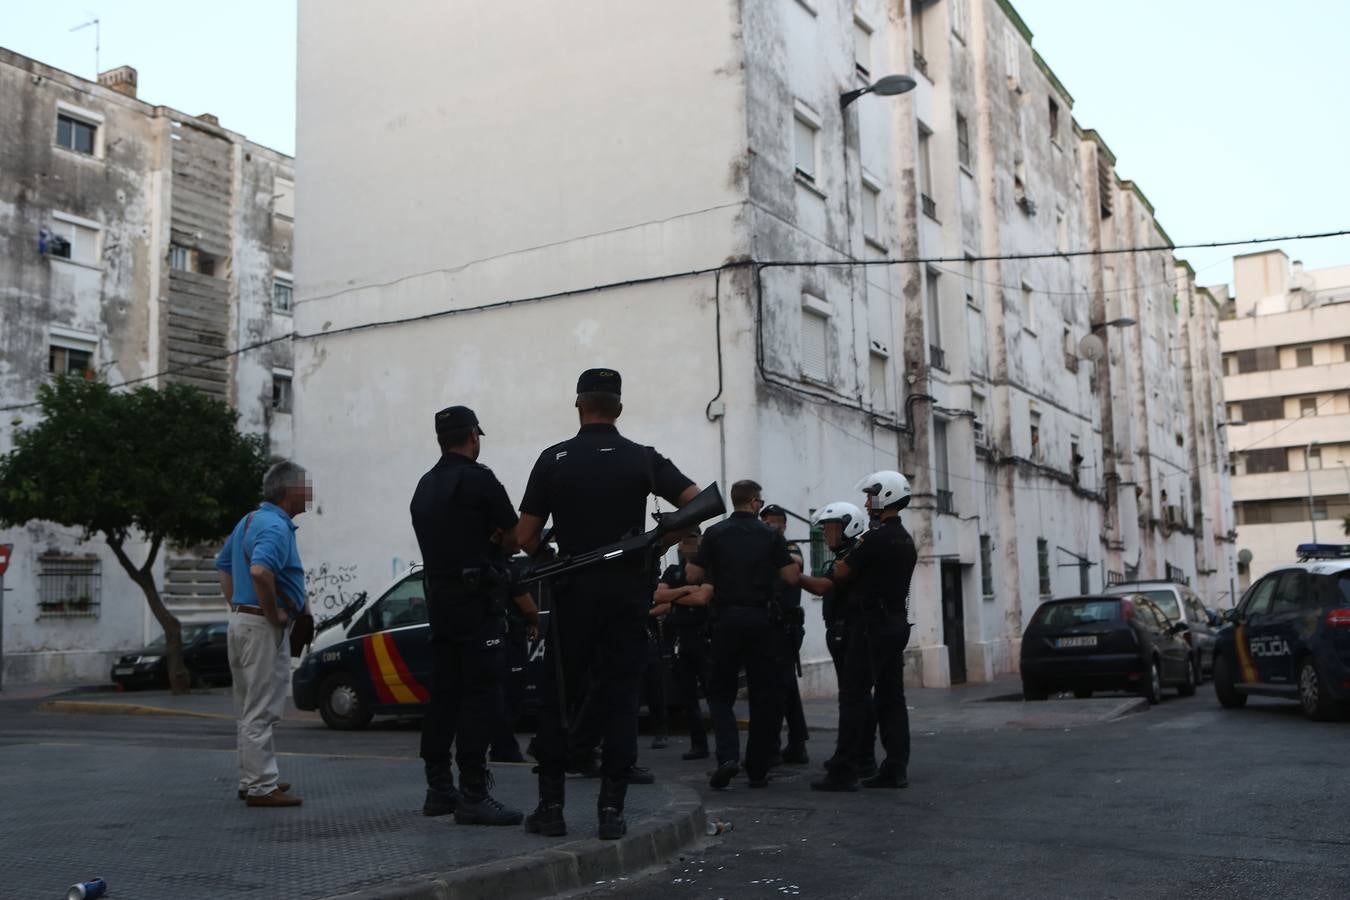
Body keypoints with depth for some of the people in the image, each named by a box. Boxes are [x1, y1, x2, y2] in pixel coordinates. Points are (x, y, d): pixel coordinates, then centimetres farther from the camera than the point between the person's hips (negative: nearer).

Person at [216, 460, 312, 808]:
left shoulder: (250, 520, 14)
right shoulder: (276, 526, -18)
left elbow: (223, 566, 23)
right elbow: (259, 571, -35)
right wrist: (275, 613, -22)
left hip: (241, 620, 10)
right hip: (264, 627, -10)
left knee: (251, 710, 16)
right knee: (261, 711, -5)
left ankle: (252, 779, 24)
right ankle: (261, 787, 0)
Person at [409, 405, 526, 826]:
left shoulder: (425, 486, 15)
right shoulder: (479, 479, -10)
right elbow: (515, 538, -6)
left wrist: (483, 545, 6)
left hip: (438, 597, 8)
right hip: (477, 599, -8)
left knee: (444, 693, 11)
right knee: (479, 695, -8)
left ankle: (439, 790, 17)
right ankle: (473, 795, -9)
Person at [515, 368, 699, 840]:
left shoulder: (554, 459, -1)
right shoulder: (643, 459, 2)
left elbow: (524, 536, -3)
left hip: (573, 592, -1)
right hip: (628, 592, 1)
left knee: (557, 698, 8)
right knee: (619, 700, 4)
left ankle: (551, 805, 9)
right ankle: (612, 809, 3)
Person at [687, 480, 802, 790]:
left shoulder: (715, 533, 0)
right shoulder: (770, 535, 1)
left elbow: (694, 575, -3)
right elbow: (792, 577, -3)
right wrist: (796, 565, 18)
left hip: (726, 618, 0)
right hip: (760, 619, 0)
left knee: (720, 693, 9)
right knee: (763, 695, 8)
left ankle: (728, 756, -11)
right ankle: (757, 770, 11)